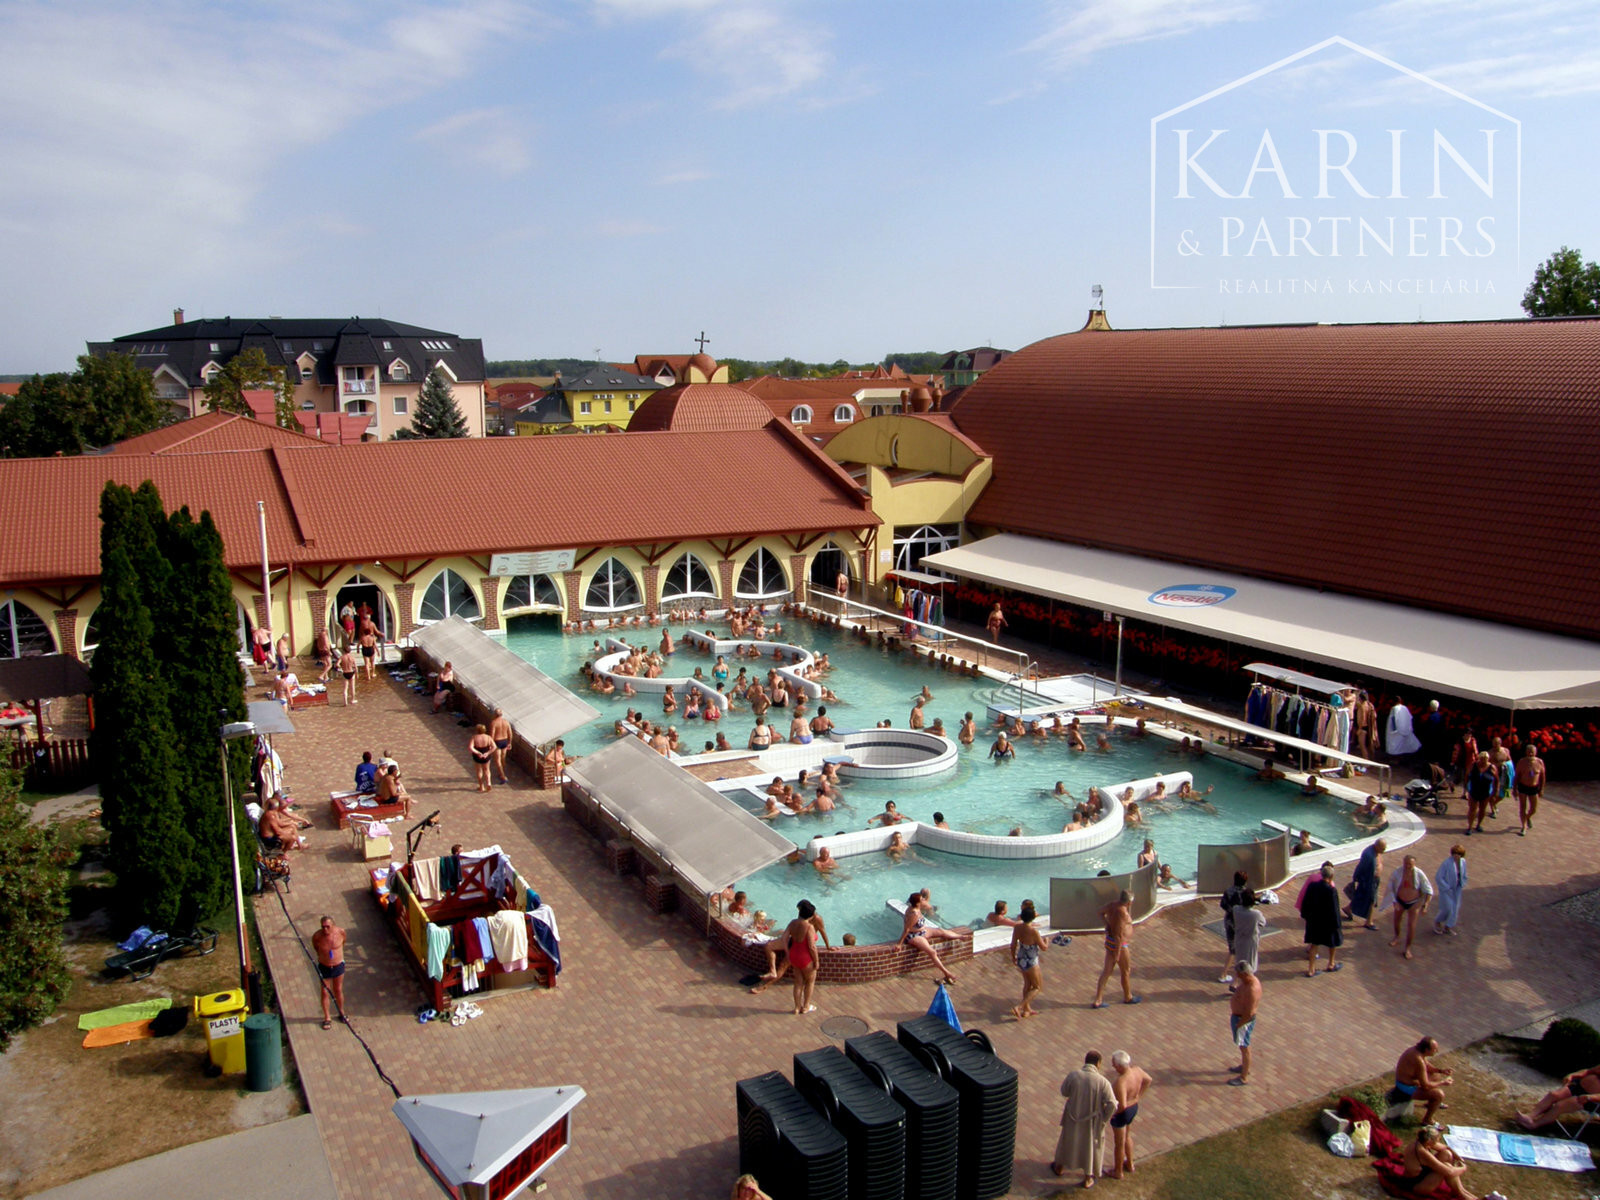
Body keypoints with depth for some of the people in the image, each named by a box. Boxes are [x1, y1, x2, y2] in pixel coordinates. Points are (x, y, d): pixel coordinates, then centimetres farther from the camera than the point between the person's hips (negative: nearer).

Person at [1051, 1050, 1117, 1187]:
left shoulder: (1073, 1076, -18)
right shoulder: (1102, 1082, -25)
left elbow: (1064, 1091, -2)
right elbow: (1112, 1104, -25)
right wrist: (1104, 1119, -7)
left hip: (1073, 1117, 2)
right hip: (1092, 1121, -2)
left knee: (1067, 1140, 27)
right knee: (1091, 1146, 23)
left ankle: (1059, 1167, 49)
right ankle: (1088, 1178, 40)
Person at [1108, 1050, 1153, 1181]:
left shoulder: (1121, 1081, -38)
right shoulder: (1137, 1070, -14)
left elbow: (1122, 1105, -39)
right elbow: (1148, 1080, 7)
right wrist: (1138, 1096, 14)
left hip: (1121, 1113, -8)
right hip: (1134, 1107, 8)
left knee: (1119, 1143, 16)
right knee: (1127, 1137, 32)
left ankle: (1118, 1171, 37)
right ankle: (1130, 1164, 51)